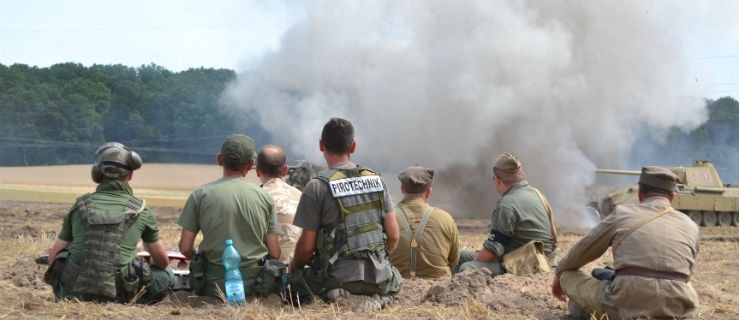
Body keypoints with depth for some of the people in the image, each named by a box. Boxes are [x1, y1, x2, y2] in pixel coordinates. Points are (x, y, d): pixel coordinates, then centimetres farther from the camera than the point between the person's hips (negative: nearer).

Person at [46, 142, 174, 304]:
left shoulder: (80, 206, 10)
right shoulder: (140, 209, 7)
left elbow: (53, 256, 15)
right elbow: (162, 260, 18)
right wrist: (147, 269, 41)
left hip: (73, 292, 3)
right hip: (116, 295, -3)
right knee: (166, 276, 18)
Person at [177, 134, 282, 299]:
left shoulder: (200, 194, -1)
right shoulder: (264, 197, 2)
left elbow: (185, 248, -1)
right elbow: (275, 253, 1)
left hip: (214, 282, -1)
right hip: (254, 282, 1)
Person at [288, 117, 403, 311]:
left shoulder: (317, 187, -8)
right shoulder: (376, 180, 6)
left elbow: (307, 246, -7)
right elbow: (393, 236, 6)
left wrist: (293, 268, 13)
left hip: (339, 278, -4)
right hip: (379, 277, 4)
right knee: (396, 281, 35)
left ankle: (341, 298, -8)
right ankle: (376, 296, 0)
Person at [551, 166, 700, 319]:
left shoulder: (621, 213, 11)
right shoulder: (690, 225, 15)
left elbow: (581, 251, 22)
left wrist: (559, 275, 42)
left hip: (626, 307, -1)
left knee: (569, 276, 18)